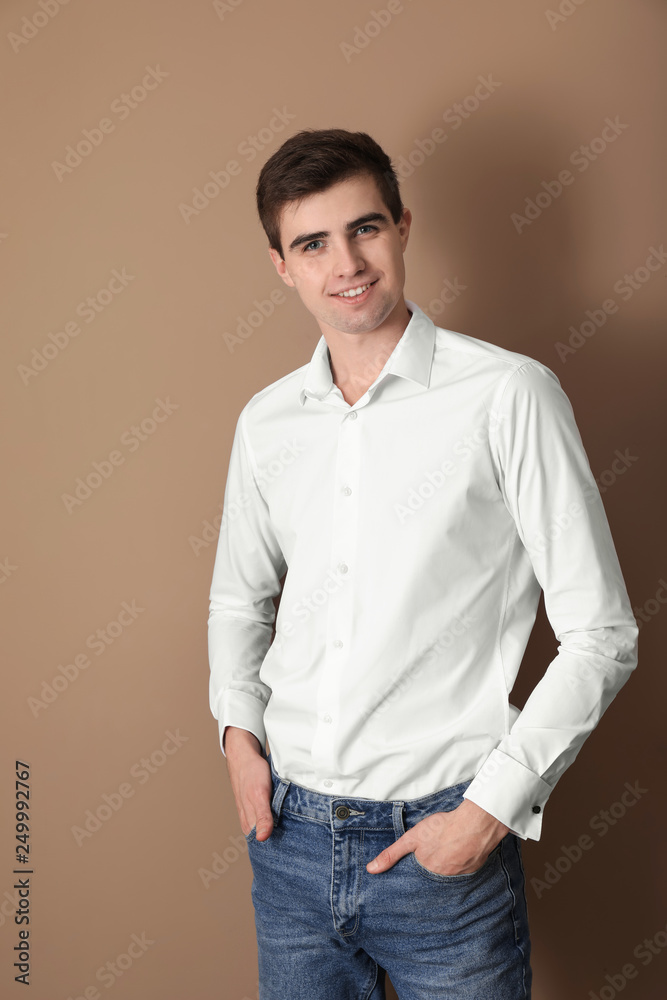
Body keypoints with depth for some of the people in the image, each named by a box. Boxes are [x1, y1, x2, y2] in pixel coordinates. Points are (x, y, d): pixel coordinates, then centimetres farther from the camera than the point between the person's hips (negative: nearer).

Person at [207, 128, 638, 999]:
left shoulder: (508, 394, -10)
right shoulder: (266, 420, 4)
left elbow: (600, 635, -9)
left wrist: (492, 807, -12)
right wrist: (238, 729, 4)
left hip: (443, 842, -4)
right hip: (290, 831, 4)